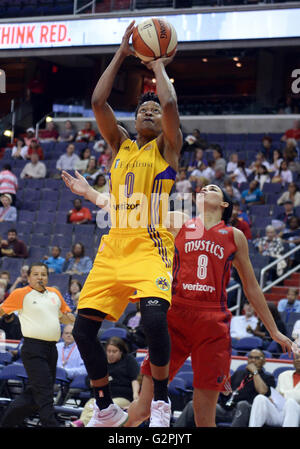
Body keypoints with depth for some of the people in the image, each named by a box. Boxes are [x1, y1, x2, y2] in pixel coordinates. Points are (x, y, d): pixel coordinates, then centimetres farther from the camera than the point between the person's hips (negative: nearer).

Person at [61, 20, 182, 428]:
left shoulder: (167, 147, 7)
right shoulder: (120, 145, 19)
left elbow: (170, 104, -11)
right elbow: (98, 101, 6)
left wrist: (158, 65, 5)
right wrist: (121, 54, 9)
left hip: (150, 244, -5)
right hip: (113, 244, 5)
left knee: (154, 317, -28)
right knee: (84, 327, -1)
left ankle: (161, 402, -9)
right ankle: (106, 410, 14)